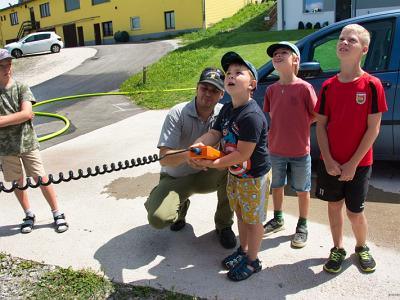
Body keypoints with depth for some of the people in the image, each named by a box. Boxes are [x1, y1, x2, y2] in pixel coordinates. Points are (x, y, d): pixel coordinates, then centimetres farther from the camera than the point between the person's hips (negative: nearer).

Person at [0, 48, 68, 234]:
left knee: (41, 179, 1)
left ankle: (57, 214, 14)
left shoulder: (21, 88, -5)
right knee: (17, 182, 13)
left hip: (27, 143, -2)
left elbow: (27, 113, -18)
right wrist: (18, 118, -17)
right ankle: (29, 215, 32)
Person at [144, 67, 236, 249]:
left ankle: (223, 225, -4)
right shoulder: (178, 114, -20)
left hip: (206, 175, 2)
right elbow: (164, 159, -25)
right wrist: (186, 155, -47)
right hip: (175, 178, -2)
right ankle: (180, 206, 13)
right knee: (158, 218, -26)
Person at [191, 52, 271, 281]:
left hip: (254, 177, -8)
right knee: (241, 215, 23)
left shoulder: (252, 115, -28)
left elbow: (243, 154, -28)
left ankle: (252, 261, 30)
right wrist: (197, 146, -21)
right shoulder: (227, 109, 1)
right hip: (234, 174, 8)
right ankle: (243, 250, 44)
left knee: (253, 220, 10)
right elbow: (214, 134, 0)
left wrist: (213, 164, -24)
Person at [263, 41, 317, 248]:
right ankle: (278, 219, 41)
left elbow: (316, 115, -7)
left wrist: (299, 126, -7)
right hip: (276, 149, 4)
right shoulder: (271, 89, 0)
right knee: (276, 186, 19)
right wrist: (282, 129, 0)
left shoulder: (304, 87, -14)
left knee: (302, 190, 12)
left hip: (300, 151, -4)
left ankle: (302, 226, 30)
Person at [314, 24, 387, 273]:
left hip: (358, 164, -3)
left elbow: (373, 129, -11)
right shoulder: (328, 86, 0)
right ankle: (338, 249, 34)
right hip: (331, 162, 3)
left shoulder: (371, 85, -10)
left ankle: (362, 248, 34)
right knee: (334, 205, 13)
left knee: (355, 211, 5)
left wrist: (353, 164, -13)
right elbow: (321, 125, 1)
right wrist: (328, 160, -9)